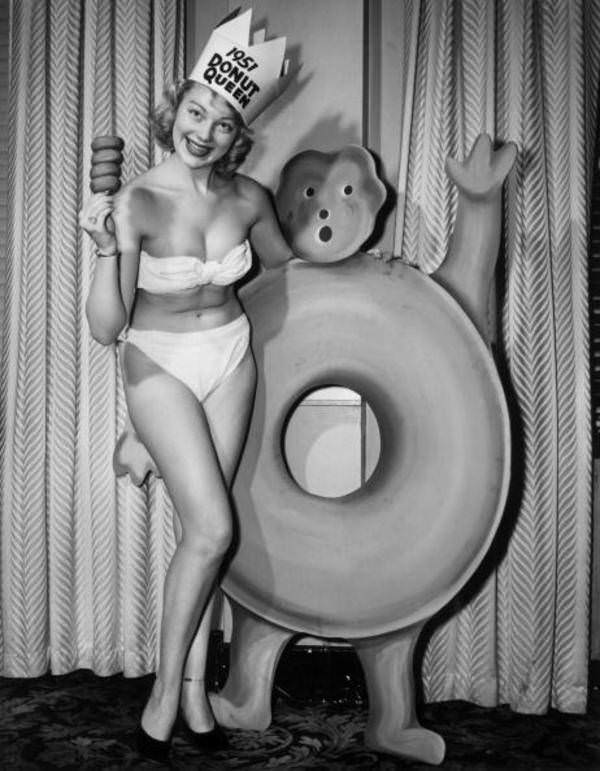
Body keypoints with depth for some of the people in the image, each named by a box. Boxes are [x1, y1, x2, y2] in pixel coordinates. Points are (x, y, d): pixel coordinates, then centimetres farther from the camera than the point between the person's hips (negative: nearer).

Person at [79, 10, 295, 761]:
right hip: (159, 367, -4)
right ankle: (167, 690, 9)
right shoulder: (136, 203, -18)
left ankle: (193, 686, 20)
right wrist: (107, 246, -35)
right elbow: (106, 328, -23)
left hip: (231, 359, 4)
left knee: (202, 528, 7)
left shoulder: (247, 197, -6)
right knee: (212, 528, -13)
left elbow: (289, 266, 15)